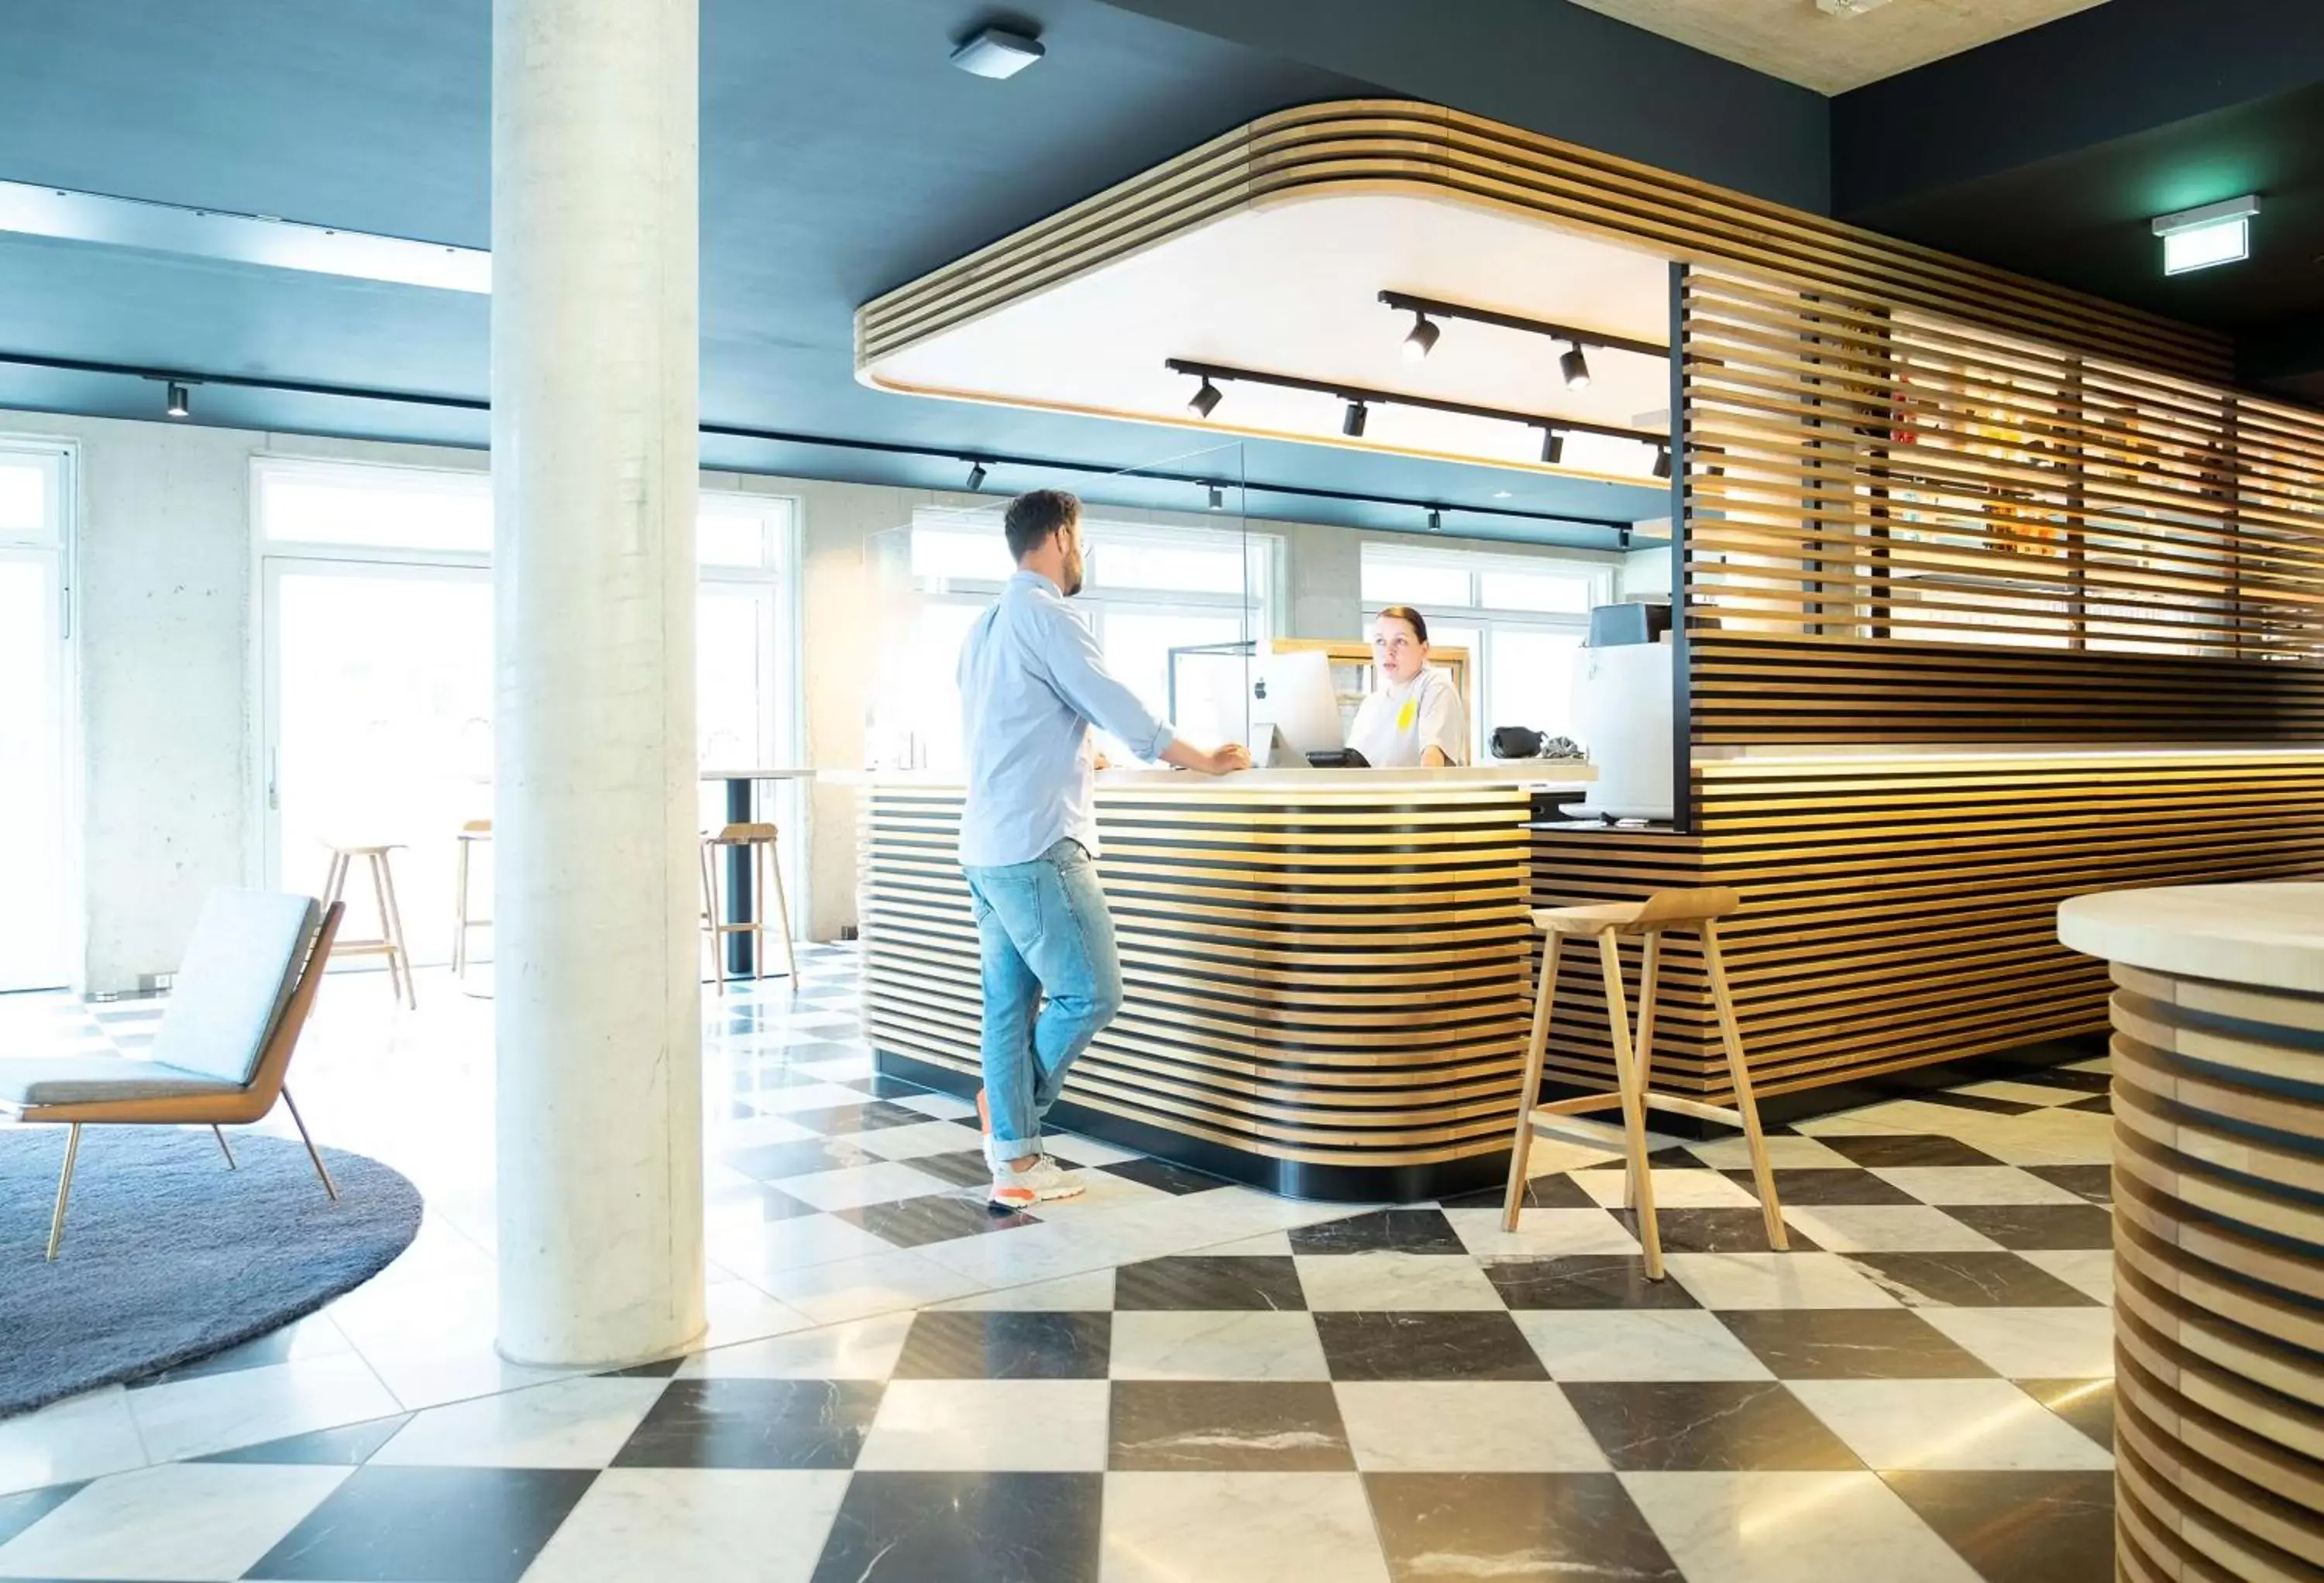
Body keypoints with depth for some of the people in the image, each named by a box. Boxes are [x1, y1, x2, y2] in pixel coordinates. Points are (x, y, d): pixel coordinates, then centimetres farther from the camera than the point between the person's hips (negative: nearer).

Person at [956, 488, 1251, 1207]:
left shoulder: (984, 626, 18)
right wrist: (1206, 762, 1)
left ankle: (1016, 1160, 14)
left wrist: (1071, 756, 44)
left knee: (1011, 1002, 10)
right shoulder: (1044, 614, -10)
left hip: (987, 845, 10)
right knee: (1090, 993, -2)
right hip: (1037, 847, -10)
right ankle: (1014, 1107, 10)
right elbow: (1119, 709, -11)